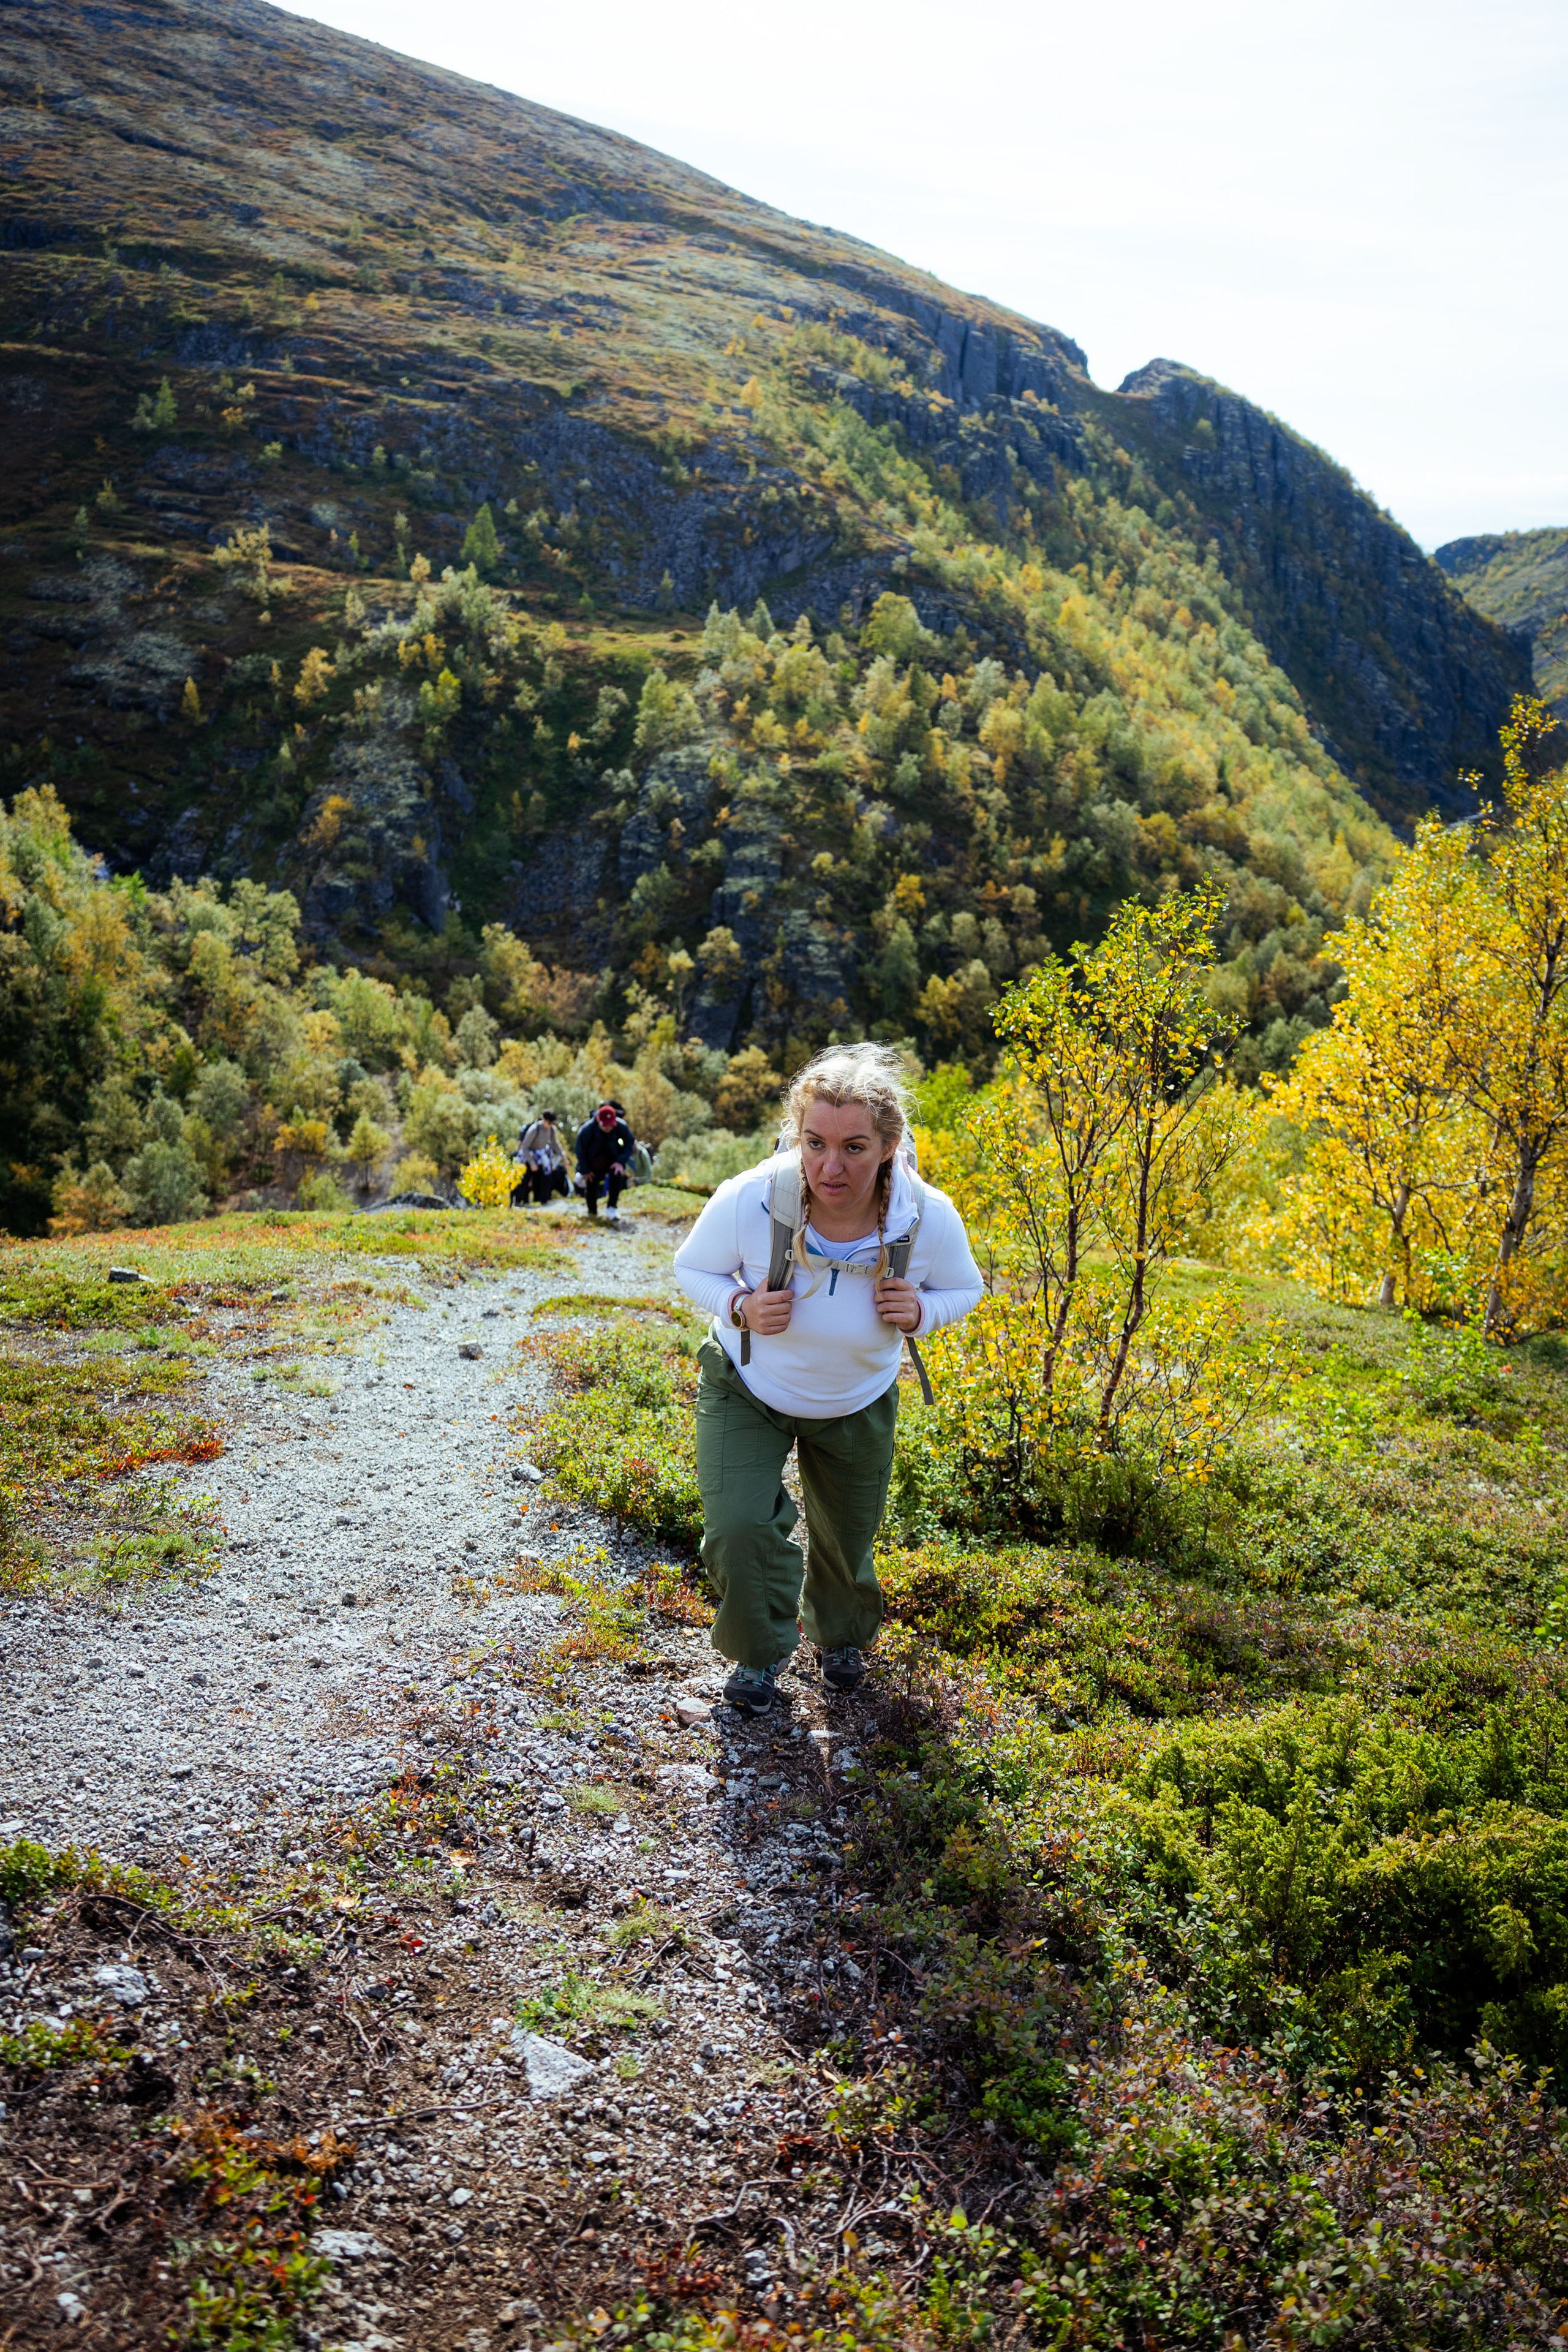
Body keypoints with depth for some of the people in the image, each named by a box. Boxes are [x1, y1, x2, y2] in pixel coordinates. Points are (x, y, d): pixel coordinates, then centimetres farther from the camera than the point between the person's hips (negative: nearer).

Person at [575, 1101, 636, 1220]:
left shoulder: (621, 1126, -22)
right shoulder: (587, 1130, -26)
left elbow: (630, 1143, -7)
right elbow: (580, 1151, -13)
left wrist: (621, 1161, -18)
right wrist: (585, 1171, -7)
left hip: (612, 1160, 0)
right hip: (593, 1163, 0)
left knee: (617, 1177, -27)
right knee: (591, 1186, 2)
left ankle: (612, 1208, -13)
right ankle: (592, 1212, 30)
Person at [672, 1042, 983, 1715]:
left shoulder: (931, 1220, -30)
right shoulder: (747, 1203, -34)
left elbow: (964, 1288, -7)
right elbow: (691, 1267, -11)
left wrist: (920, 1312, -29)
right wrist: (739, 1306, -32)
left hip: (857, 1404, 2)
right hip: (746, 1388, -1)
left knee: (848, 1539, 19)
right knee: (738, 1529, -14)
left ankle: (842, 1637, 56)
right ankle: (761, 1653, 20)